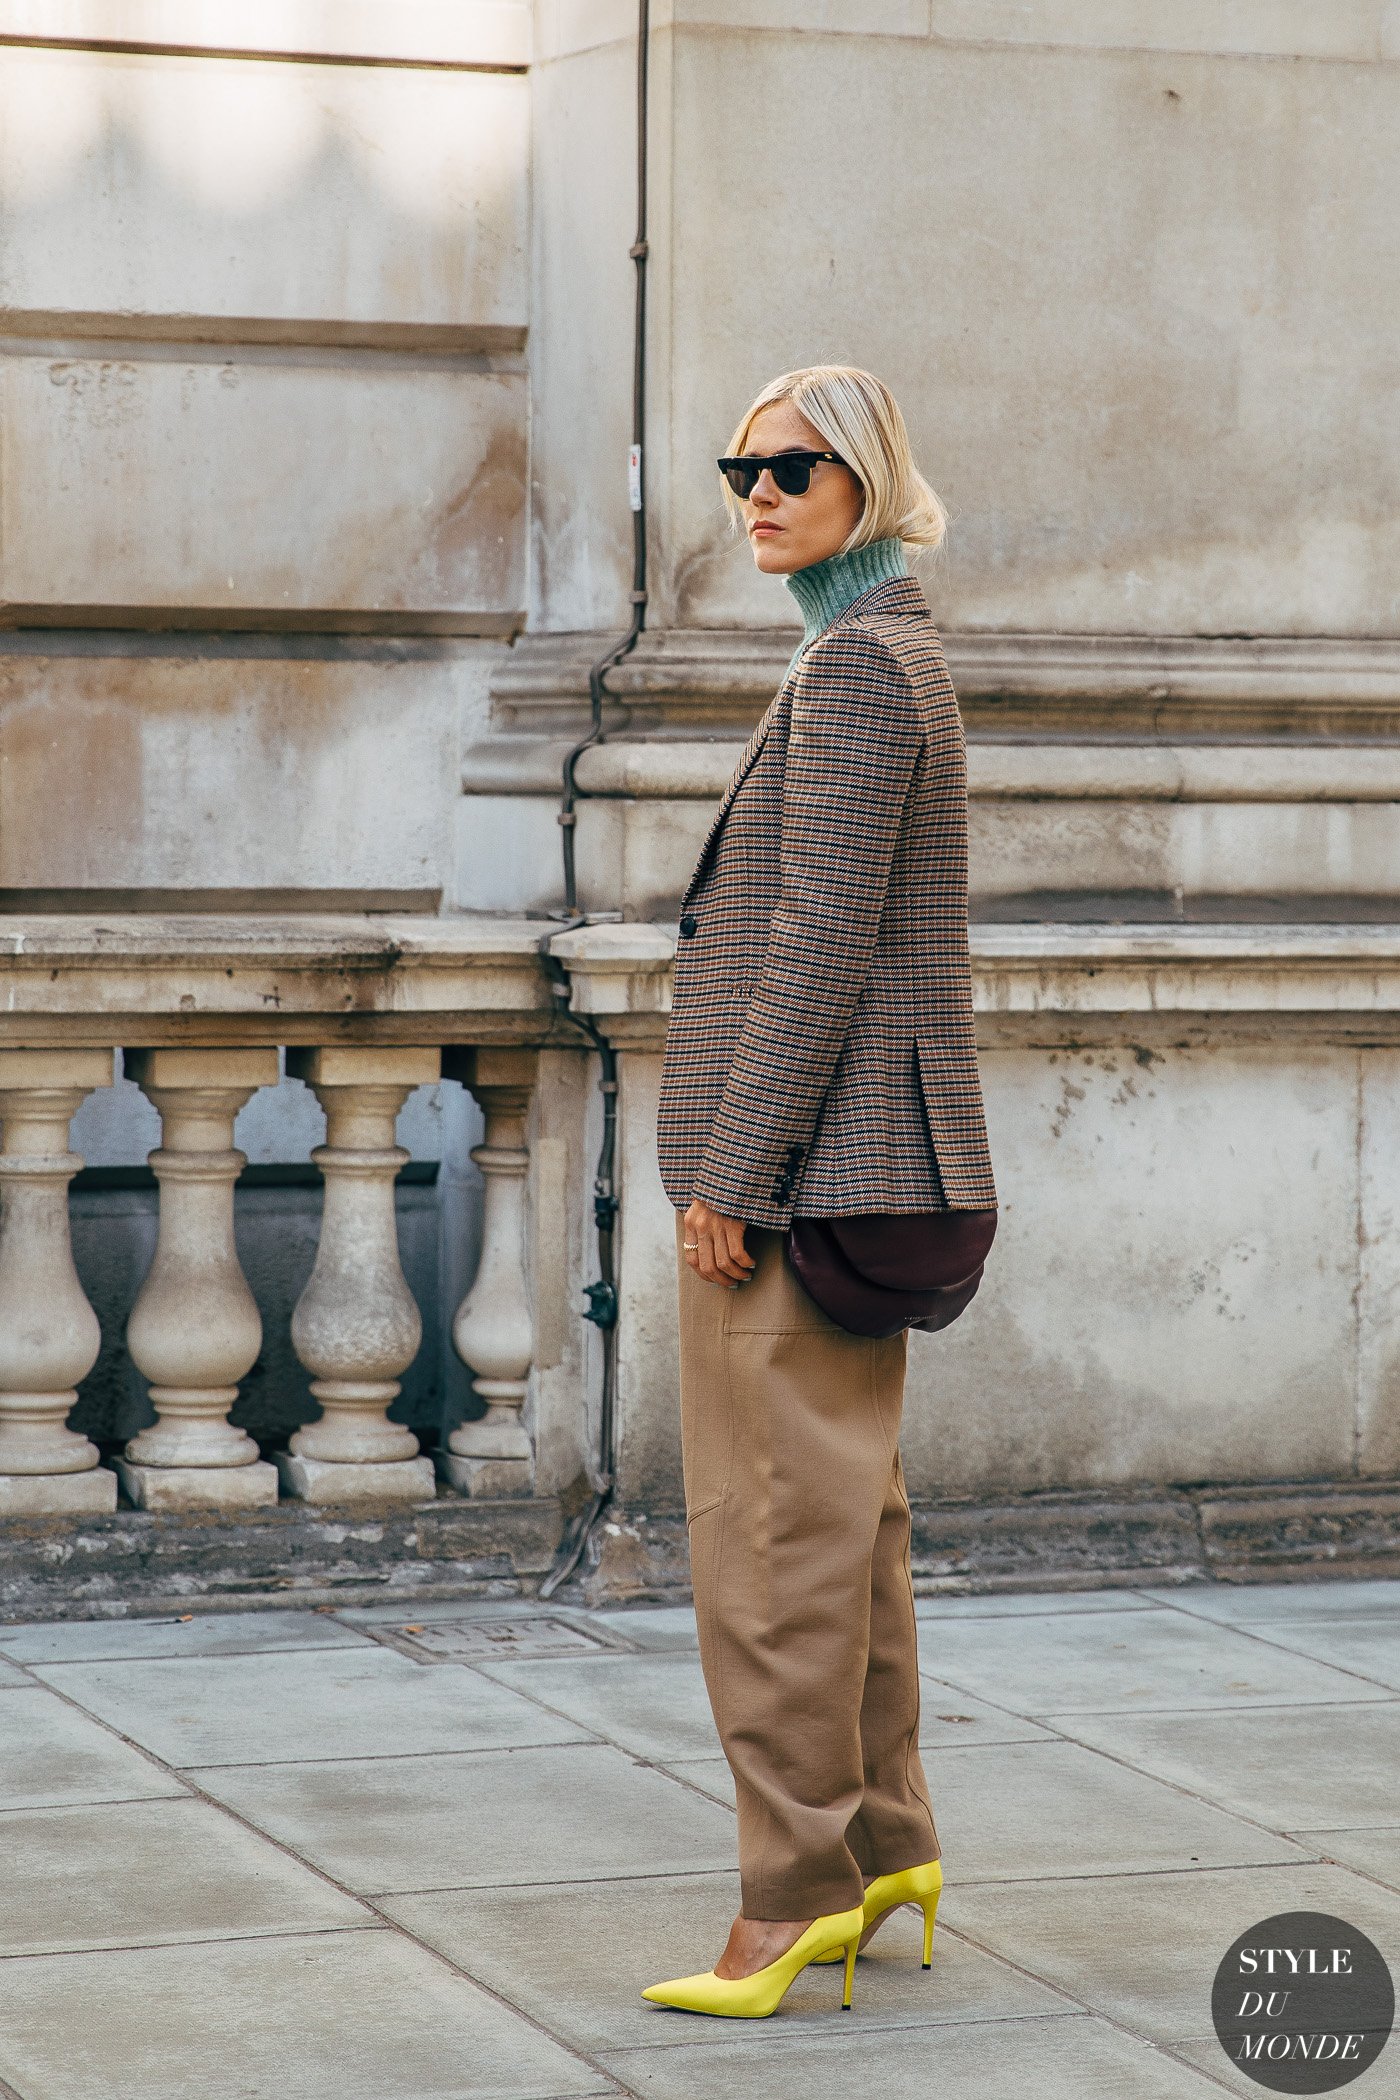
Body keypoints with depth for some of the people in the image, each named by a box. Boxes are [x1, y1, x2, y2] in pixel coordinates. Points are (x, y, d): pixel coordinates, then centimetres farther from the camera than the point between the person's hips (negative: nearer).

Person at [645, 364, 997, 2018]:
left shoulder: (852, 665, -13)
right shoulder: (893, 655, 18)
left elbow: (820, 945, -20)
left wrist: (727, 1173, -19)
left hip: (801, 1160, -10)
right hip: (858, 1163, 10)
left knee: (775, 1530, -7)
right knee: (848, 1521, 13)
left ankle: (797, 1891, -3)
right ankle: (884, 1850, 19)